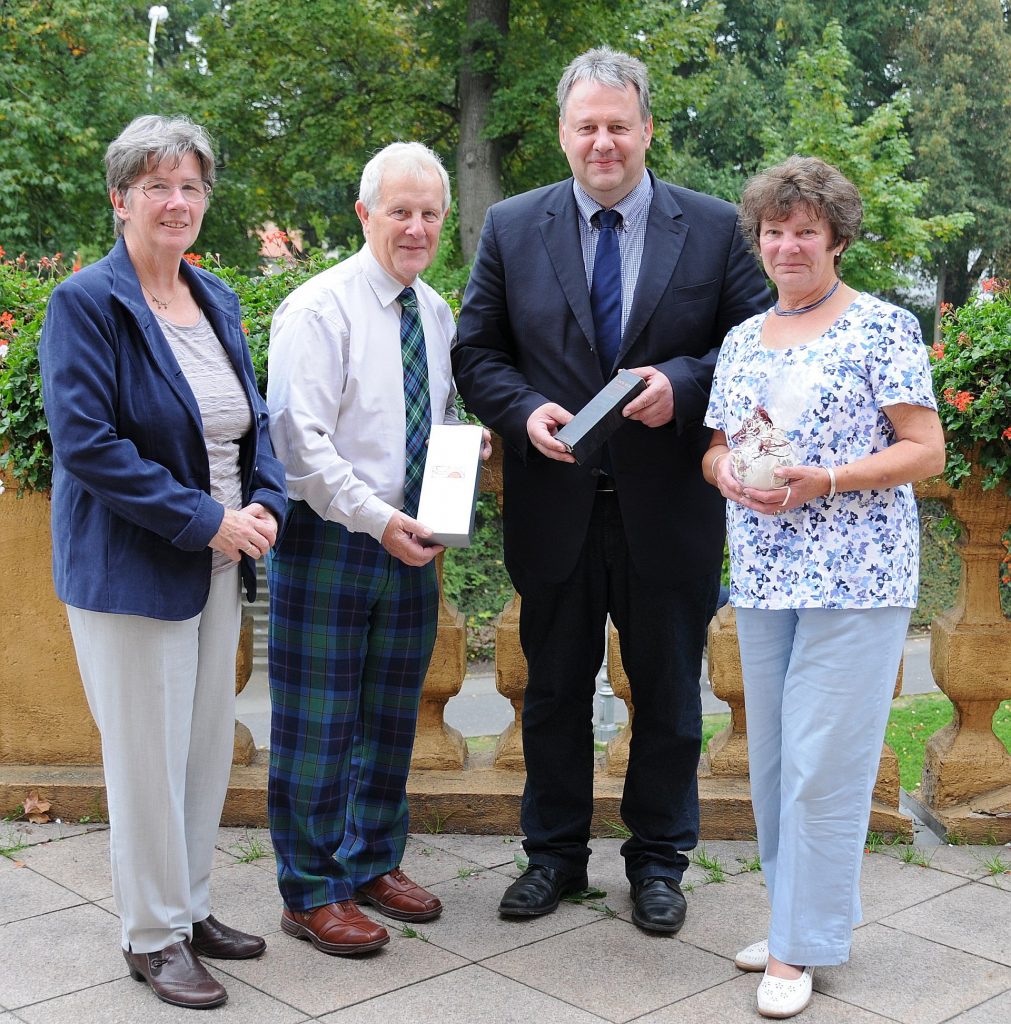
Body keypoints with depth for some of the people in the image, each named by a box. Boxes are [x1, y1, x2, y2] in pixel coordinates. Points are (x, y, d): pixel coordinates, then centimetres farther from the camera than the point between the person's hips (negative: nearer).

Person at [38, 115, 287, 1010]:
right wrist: (204, 520, -19)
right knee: (149, 757, 3)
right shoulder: (86, 303, -11)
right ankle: (154, 935, 20)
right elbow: (85, 441, -19)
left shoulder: (217, 300, 11)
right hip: (131, 568, -7)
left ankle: (192, 908, 32)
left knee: (210, 747, 14)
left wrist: (263, 506, -3)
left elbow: (252, 421, 16)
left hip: (218, 565, 7)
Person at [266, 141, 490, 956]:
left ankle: (374, 863, 31)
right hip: (330, 538, -6)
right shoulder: (319, 308, -11)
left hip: (411, 543, 7)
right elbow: (300, 440, -17)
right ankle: (312, 892, 15)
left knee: (393, 713, 15)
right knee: (318, 719, 1)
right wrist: (378, 518, -22)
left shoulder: (438, 314, 11)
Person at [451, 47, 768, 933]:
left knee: (669, 695, 11)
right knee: (555, 691, 14)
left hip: (669, 508, -1)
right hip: (555, 508, 1)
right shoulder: (512, 228, 3)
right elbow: (476, 351, 4)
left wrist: (683, 384, -18)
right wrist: (525, 412, -15)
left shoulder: (716, 228, -1)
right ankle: (555, 853, 32)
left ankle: (658, 861, 30)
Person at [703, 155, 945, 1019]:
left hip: (854, 577, -6)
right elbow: (716, 450, 17)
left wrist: (824, 479, -20)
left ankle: (802, 946, 8)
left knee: (824, 764, -4)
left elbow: (926, 450, -8)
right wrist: (727, 473, -6)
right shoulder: (742, 341, 14)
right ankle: (793, 916, 28)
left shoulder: (884, 327, -4)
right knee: (772, 758, 12)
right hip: (762, 576, 6)